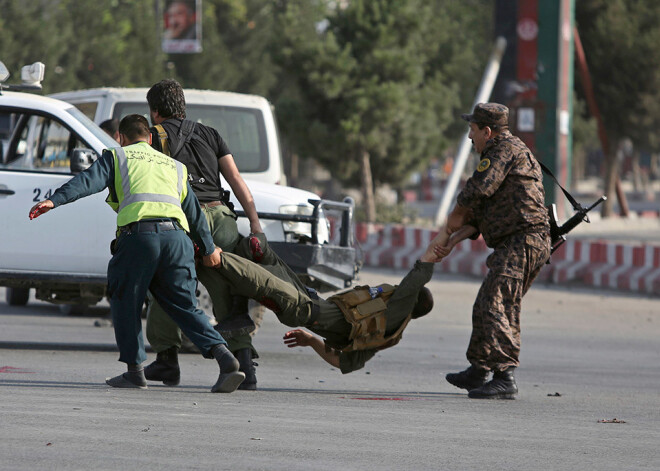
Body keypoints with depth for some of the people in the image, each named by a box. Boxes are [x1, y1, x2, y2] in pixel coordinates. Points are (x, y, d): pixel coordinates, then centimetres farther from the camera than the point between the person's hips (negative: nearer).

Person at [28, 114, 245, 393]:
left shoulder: (117, 157, 19)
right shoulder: (174, 167, 31)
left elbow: (88, 181, 0)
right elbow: (194, 211, 33)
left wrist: (54, 200, -10)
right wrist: (208, 249, 44)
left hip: (138, 233, -4)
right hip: (177, 236, 4)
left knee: (125, 302, 11)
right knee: (184, 306, 7)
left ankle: (135, 369, 6)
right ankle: (223, 356, -10)